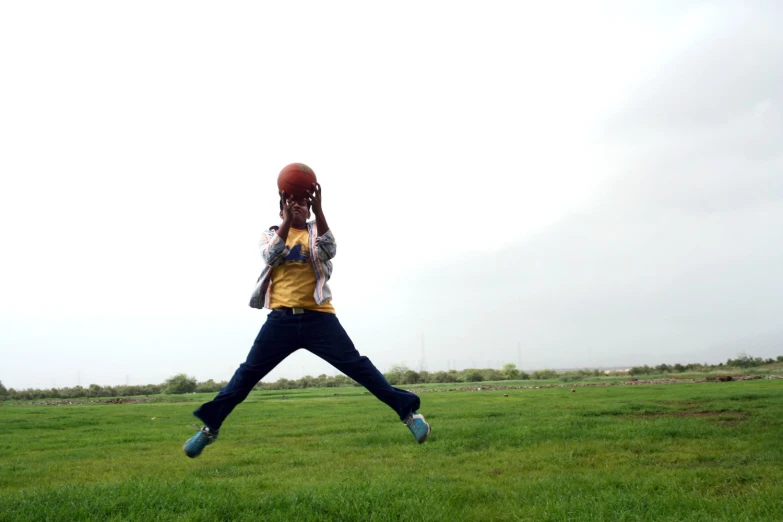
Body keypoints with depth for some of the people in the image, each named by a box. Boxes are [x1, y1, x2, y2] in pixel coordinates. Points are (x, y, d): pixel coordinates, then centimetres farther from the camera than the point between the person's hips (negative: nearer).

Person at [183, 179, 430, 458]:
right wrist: (288, 219, -21)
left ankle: (408, 410, -2)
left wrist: (318, 210, -25)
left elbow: (329, 250, -13)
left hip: (318, 317, -1)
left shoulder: (316, 232, 11)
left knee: (357, 366, -5)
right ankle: (210, 427, 13)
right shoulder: (271, 234, 13)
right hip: (281, 319, 1)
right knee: (248, 372, 2)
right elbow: (272, 256, -11)